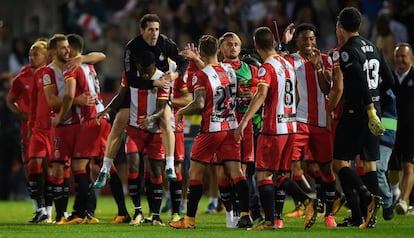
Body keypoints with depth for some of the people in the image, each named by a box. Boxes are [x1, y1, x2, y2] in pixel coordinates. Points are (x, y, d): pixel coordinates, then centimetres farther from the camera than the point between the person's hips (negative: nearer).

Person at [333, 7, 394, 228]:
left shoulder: (348, 51, -12)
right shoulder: (372, 48, 13)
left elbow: (361, 82, -22)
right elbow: (388, 81, 17)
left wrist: (370, 112, -25)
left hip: (356, 112, -8)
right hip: (373, 111, 8)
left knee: (340, 162, -4)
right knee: (369, 163, 9)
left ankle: (366, 196, -24)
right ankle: (368, 216, 7)